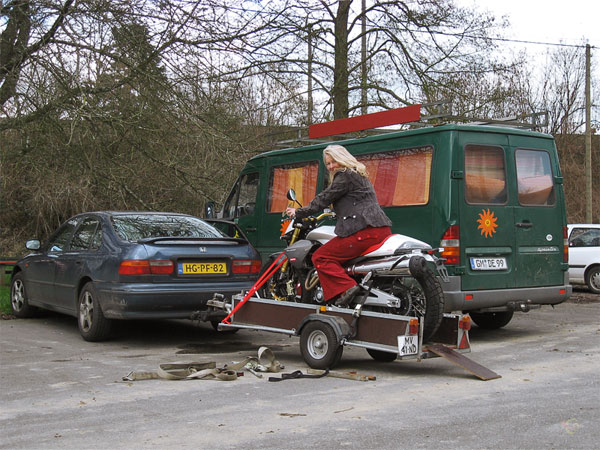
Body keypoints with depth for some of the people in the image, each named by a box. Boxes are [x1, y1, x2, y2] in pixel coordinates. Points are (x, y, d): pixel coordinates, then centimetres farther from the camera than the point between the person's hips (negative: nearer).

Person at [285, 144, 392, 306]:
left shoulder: (345, 175, -2)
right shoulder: (359, 174, 27)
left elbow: (324, 198, -3)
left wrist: (299, 212, 4)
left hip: (365, 231, -11)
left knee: (320, 257, -8)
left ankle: (346, 287, -22)